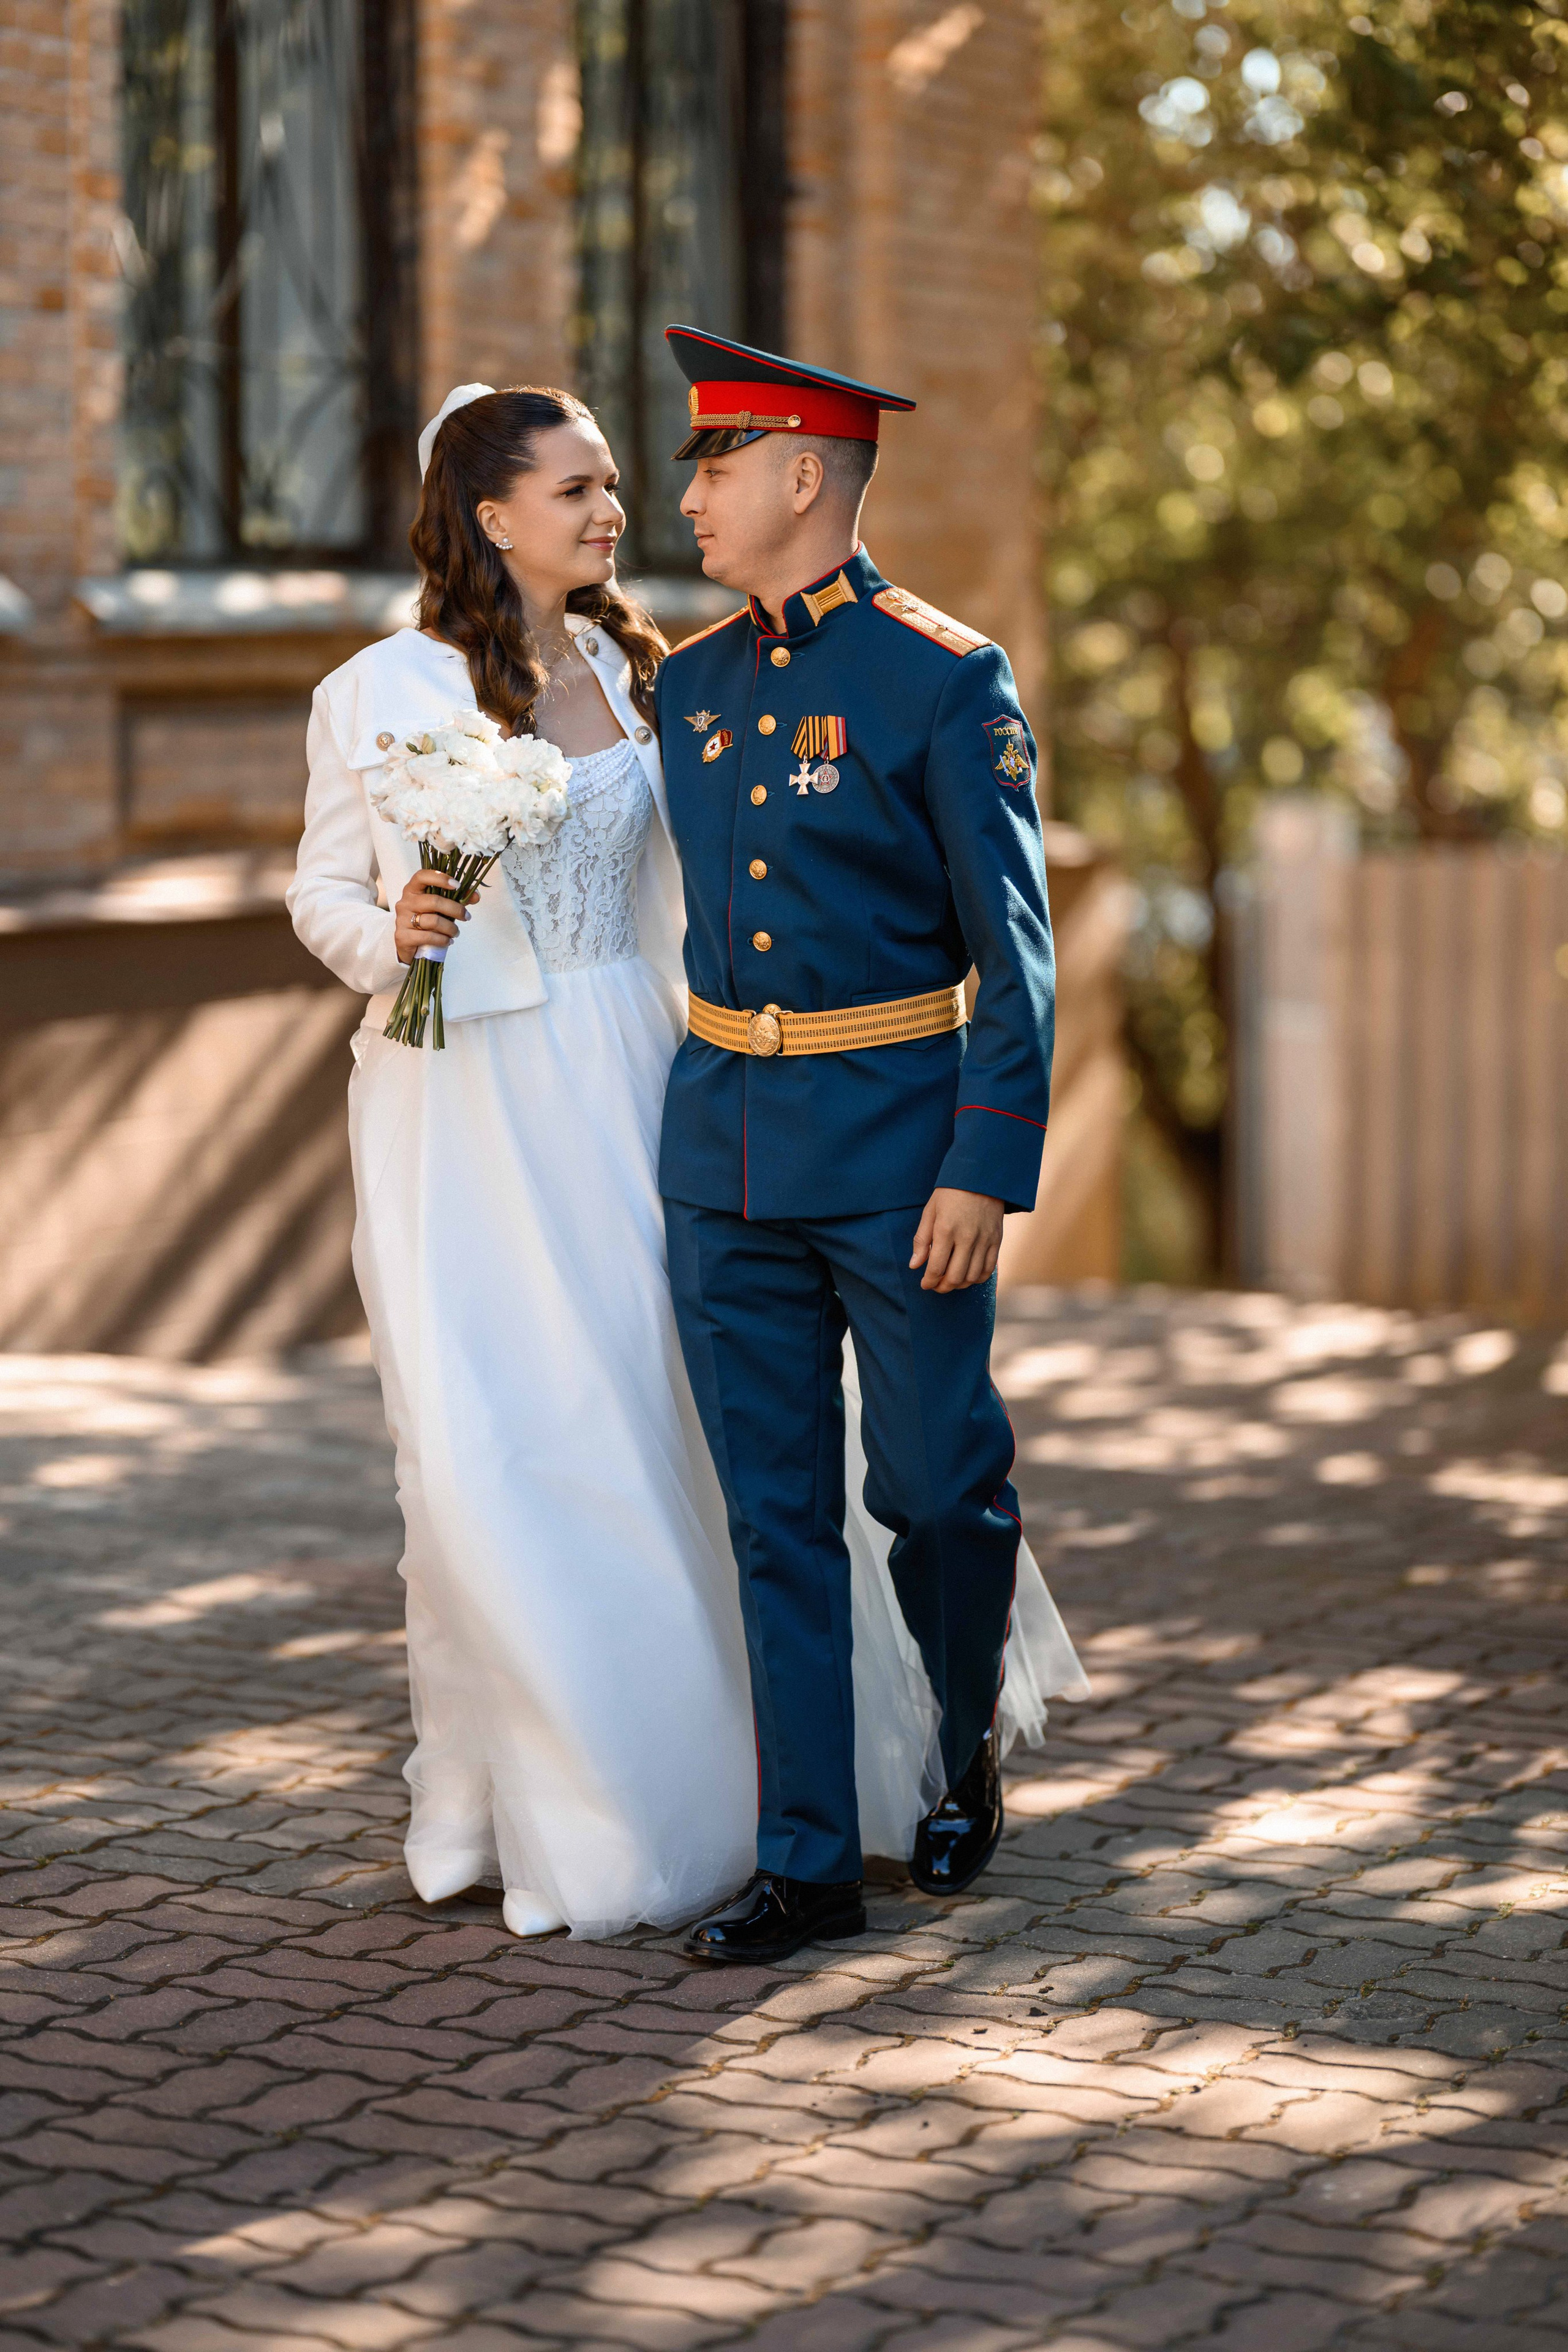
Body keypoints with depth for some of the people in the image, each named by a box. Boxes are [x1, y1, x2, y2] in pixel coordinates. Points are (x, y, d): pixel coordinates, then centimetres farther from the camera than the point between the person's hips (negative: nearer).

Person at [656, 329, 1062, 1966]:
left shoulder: (948, 679, -8)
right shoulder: (690, 686, 9)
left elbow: (1013, 951, -9)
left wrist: (986, 1170, -15)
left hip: (899, 1145, -5)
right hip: (723, 1151, 5)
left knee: (936, 1489, 6)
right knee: (776, 1514, 5)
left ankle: (972, 1754, 33)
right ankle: (807, 1862, 10)